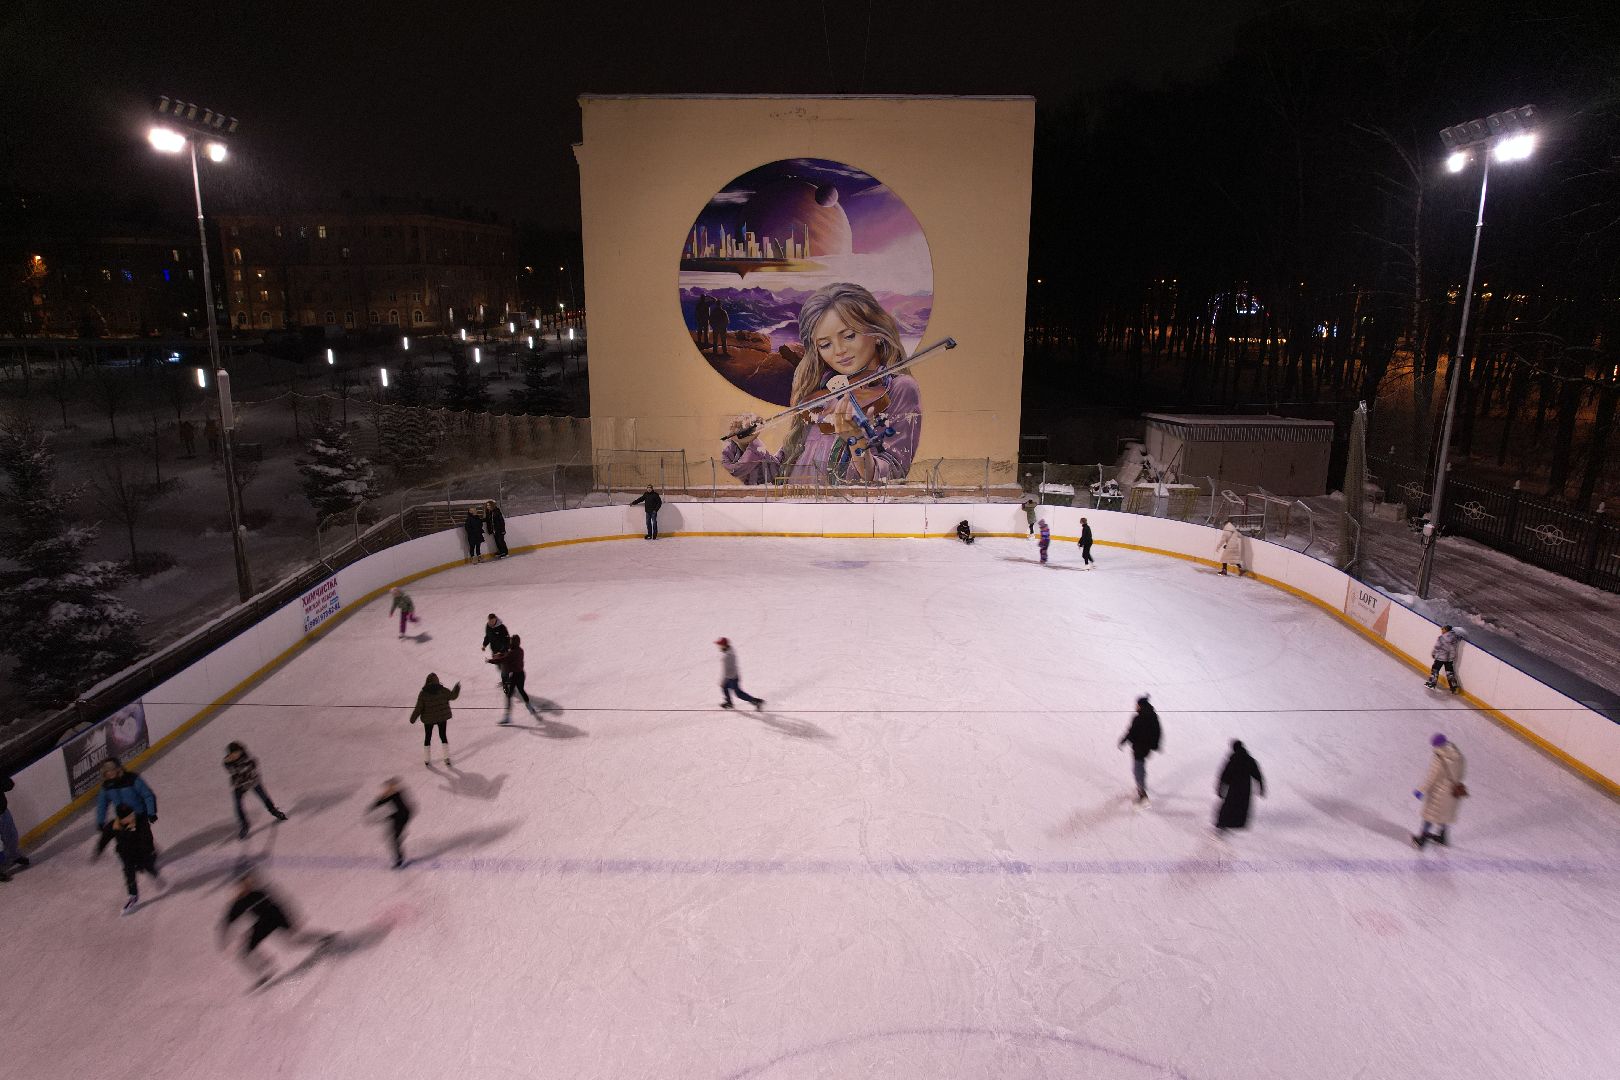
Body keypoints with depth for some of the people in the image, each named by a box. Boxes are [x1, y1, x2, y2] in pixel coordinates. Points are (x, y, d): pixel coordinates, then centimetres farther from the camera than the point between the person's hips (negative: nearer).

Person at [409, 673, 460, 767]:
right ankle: (447, 758, 15)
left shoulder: (423, 693, -15)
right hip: (442, 717, 1)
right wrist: (457, 688, 15)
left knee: (427, 737, 16)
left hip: (428, 719, -1)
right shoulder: (442, 690, -14)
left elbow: (419, 708, -12)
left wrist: (413, 718, 1)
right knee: (443, 736, 15)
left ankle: (427, 760, 25)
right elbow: (453, 696, -2)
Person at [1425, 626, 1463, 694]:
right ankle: (1454, 687, 11)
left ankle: (1432, 684, 10)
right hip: (1450, 658, 5)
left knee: (1435, 670, 8)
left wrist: (1433, 654, 5)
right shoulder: (1454, 637, -3)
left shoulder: (1441, 638, -18)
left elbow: (1437, 647, -10)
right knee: (1450, 672, 11)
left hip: (1441, 657, -5)